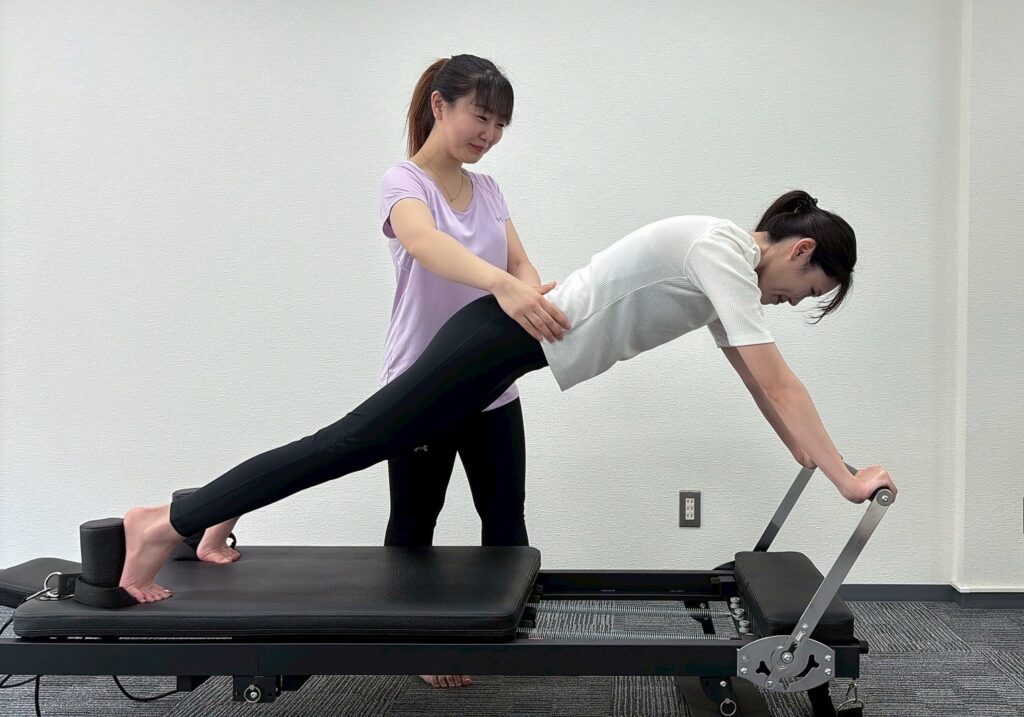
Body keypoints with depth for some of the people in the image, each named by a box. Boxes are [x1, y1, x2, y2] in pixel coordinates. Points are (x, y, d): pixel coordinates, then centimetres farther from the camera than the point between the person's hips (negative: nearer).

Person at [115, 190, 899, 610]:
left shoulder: (724, 257, 15)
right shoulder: (727, 259, -14)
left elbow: (760, 384, 21)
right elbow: (776, 385, -18)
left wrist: (820, 464, 22)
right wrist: (846, 479, -13)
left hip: (515, 337, 9)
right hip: (505, 342, -9)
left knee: (356, 448, 13)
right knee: (351, 445, -7)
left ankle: (203, 516, 22)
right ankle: (166, 523, -2)